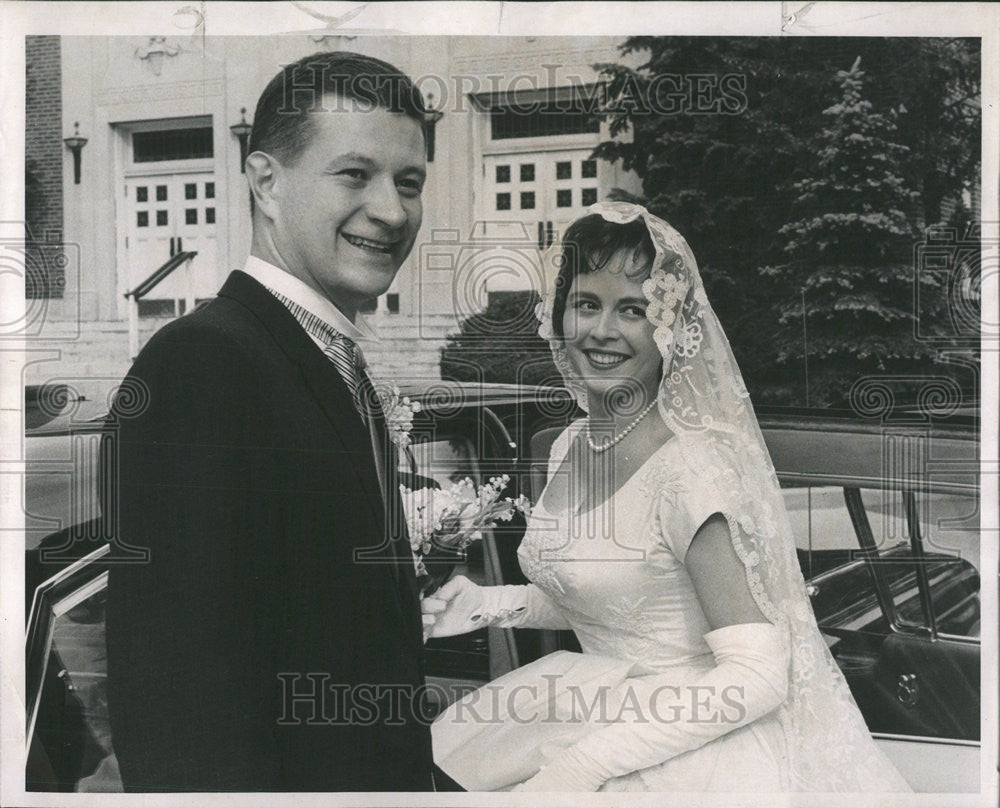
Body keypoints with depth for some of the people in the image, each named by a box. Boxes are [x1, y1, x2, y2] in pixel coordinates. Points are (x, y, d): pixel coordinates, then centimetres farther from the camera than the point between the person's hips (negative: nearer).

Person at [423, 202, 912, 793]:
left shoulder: (692, 467, -22)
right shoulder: (570, 447, 1)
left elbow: (757, 675, -24)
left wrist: (584, 766, -25)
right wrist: (489, 605, -1)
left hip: (690, 744, -6)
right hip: (598, 713, 6)